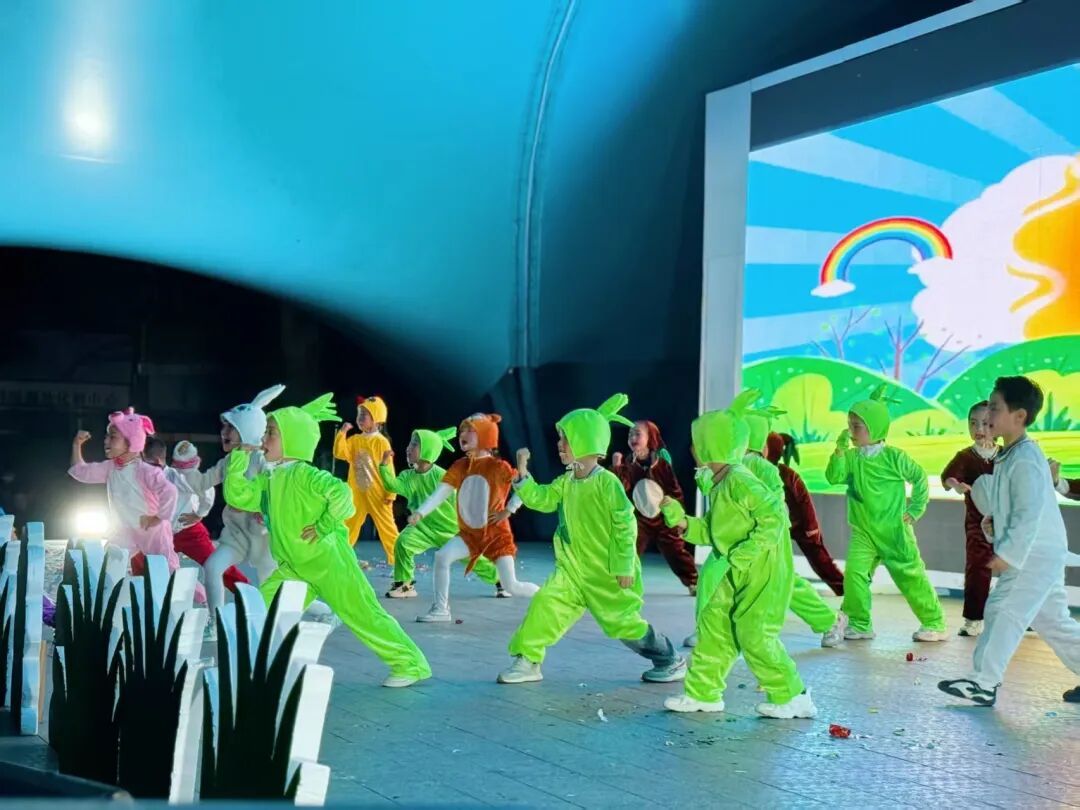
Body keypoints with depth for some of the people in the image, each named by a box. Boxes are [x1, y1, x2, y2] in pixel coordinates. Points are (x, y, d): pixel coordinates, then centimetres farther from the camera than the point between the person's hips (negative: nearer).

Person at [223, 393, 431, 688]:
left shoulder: (303, 474, -17)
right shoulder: (267, 480, 10)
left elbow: (341, 493, -30)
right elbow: (236, 496, 8)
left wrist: (323, 526, -23)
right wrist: (241, 455, 4)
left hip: (328, 560, -8)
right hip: (294, 568, 8)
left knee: (362, 614, -5)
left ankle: (411, 664, 3)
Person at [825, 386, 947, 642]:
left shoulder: (894, 457, -10)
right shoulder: (851, 457, -1)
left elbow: (920, 478, 0)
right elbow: (834, 477, -14)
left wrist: (914, 510, 0)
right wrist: (840, 450, -22)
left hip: (894, 530, -3)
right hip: (863, 532, 3)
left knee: (911, 577, 4)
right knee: (854, 572, -13)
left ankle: (935, 623, 18)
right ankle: (860, 624, 1)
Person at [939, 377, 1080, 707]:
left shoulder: (1024, 460, -20)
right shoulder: (1009, 456, 11)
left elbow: (1029, 513, -24)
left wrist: (1007, 554, -23)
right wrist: (995, 519, 3)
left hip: (1035, 557, -10)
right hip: (1035, 557, 10)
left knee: (1004, 614, -9)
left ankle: (983, 683, -4)